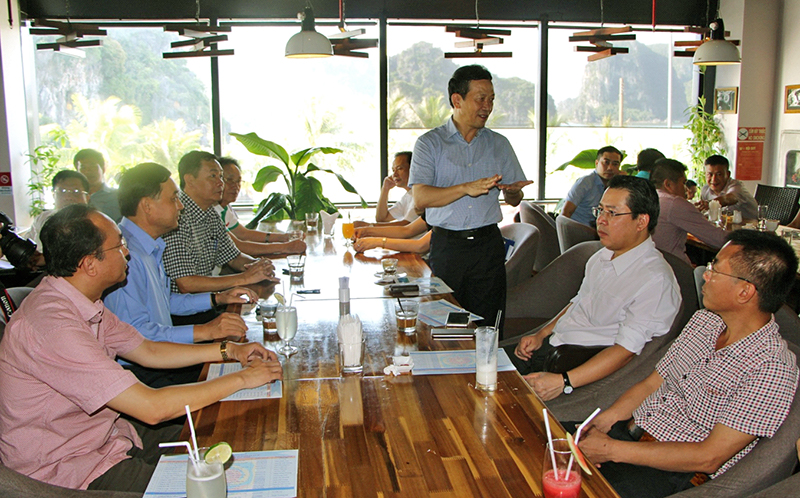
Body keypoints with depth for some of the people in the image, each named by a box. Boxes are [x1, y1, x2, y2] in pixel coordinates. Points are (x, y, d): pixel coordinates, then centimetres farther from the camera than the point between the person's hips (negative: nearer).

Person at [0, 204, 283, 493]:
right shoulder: (53, 325, -31)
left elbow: (148, 352, 12)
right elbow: (151, 408, -31)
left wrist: (231, 350, 3)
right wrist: (242, 378, -21)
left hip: (102, 433, 9)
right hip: (65, 472, -9)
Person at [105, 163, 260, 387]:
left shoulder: (150, 247, 13)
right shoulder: (126, 255, -21)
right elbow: (135, 333, -29)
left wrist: (218, 298, 17)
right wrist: (204, 331, -29)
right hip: (140, 373, -10)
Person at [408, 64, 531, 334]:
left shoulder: (499, 144, 12)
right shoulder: (429, 144, 2)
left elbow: (515, 200, 13)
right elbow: (420, 198, -11)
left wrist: (512, 191, -11)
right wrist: (467, 188, -23)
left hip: (488, 244, 2)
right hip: (447, 245, -2)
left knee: (486, 324, 1)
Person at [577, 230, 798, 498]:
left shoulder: (771, 369, -18)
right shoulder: (704, 320, 7)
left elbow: (708, 458, -20)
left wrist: (612, 450, -20)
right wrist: (599, 423, -5)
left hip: (669, 475, -7)